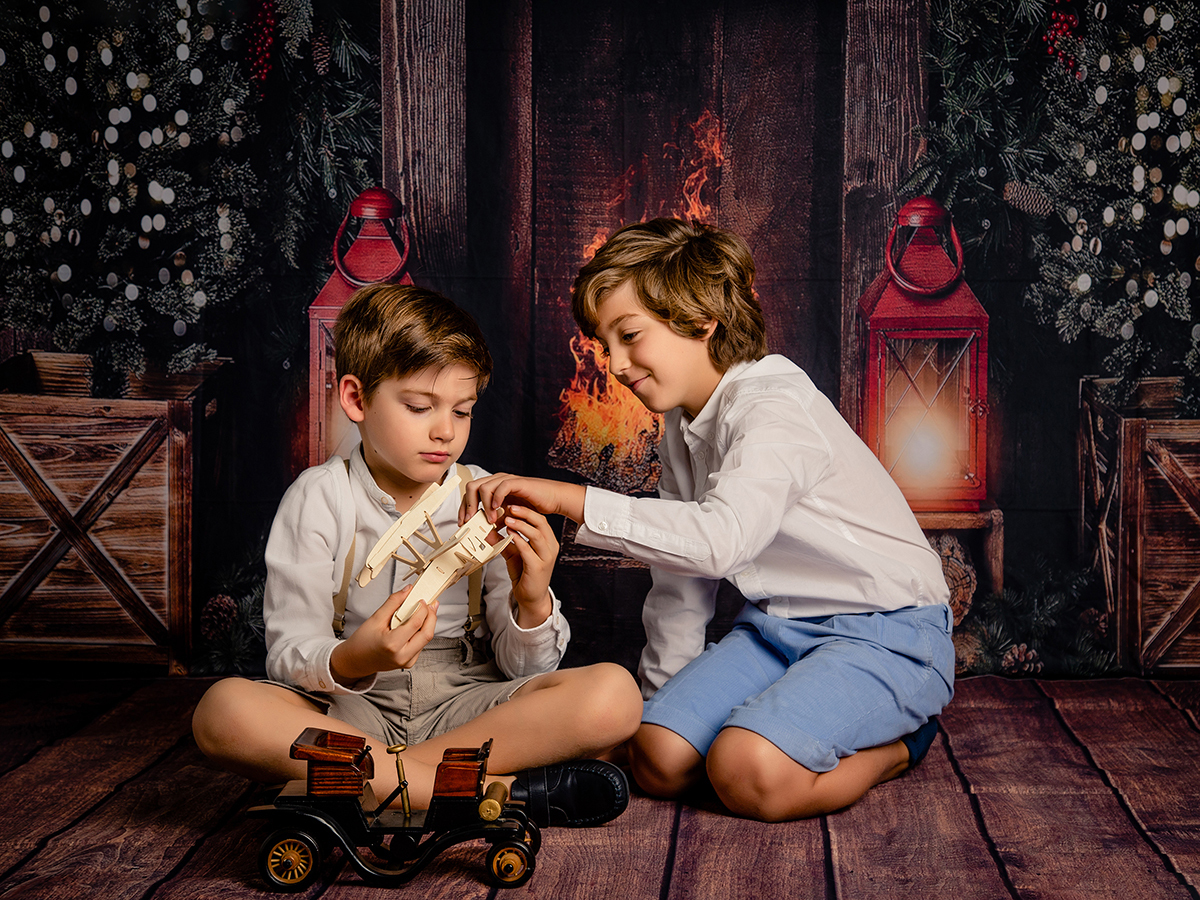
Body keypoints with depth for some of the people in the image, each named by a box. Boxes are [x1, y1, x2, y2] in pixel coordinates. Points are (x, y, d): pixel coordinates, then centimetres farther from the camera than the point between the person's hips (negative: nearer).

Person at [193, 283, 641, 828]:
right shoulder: (318, 498, -1)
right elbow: (289, 655, -8)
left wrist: (533, 603, -18)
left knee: (614, 695, -23)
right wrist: (352, 661, -30)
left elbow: (521, 670, 4)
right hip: (348, 710, -1)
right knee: (224, 710, -32)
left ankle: (359, 781, -23)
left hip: (466, 703, 2)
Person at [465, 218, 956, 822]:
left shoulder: (774, 408, -21)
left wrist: (571, 499, -39)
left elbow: (720, 538, -39)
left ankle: (895, 744, -2)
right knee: (658, 759, -11)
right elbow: (681, 569, 17)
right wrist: (659, 697, 21)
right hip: (777, 625, 8)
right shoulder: (682, 427, 9)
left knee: (749, 773, -28)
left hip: (884, 633, -8)